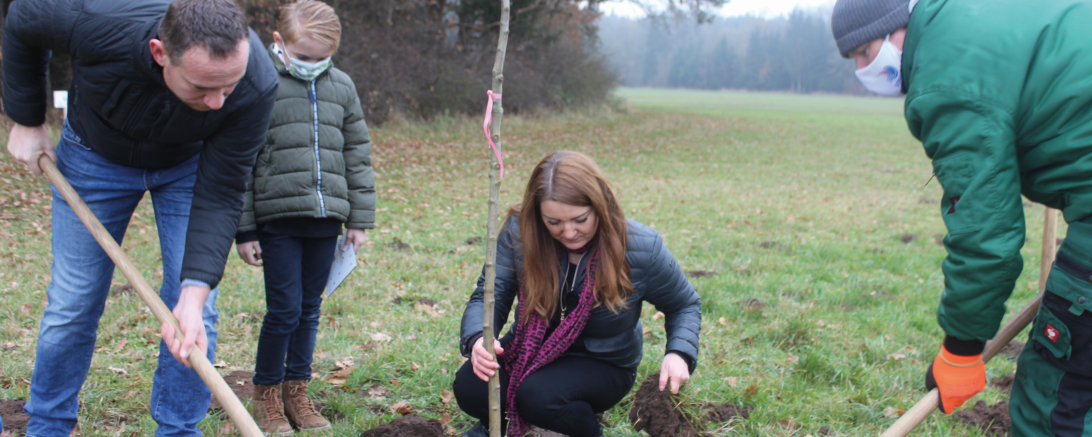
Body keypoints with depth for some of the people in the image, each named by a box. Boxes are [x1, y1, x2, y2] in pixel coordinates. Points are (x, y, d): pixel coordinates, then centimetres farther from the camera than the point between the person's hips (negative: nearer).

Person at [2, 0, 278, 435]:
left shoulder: (257, 85, -37)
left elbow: (219, 197, -29)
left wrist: (194, 293, -38)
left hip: (190, 164, 0)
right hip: (95, 155, 0)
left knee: (194, 308, -7)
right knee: (72, 303, 3)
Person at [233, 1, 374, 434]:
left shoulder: (342, 87, 9)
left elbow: (358, 157, 14)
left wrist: (359, 219, 11)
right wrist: (243, 231, -5)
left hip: (325, 219, 4)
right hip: (277, 219, -4)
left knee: (310, 309, 11)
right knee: (284, 309, -3)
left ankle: (297, 390, 25)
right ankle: (266, 392, 16)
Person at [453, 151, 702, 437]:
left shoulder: (643, 248, -19)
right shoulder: (520, 231, -15)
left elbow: (685, 306, -3)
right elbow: (489, 296, -11)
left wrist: (679, 354, -24)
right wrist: (477, 339, -35)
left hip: (603, 364, -2)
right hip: (532, 350, 2)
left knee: (540, 395, -33)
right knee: (470, 389, -26)